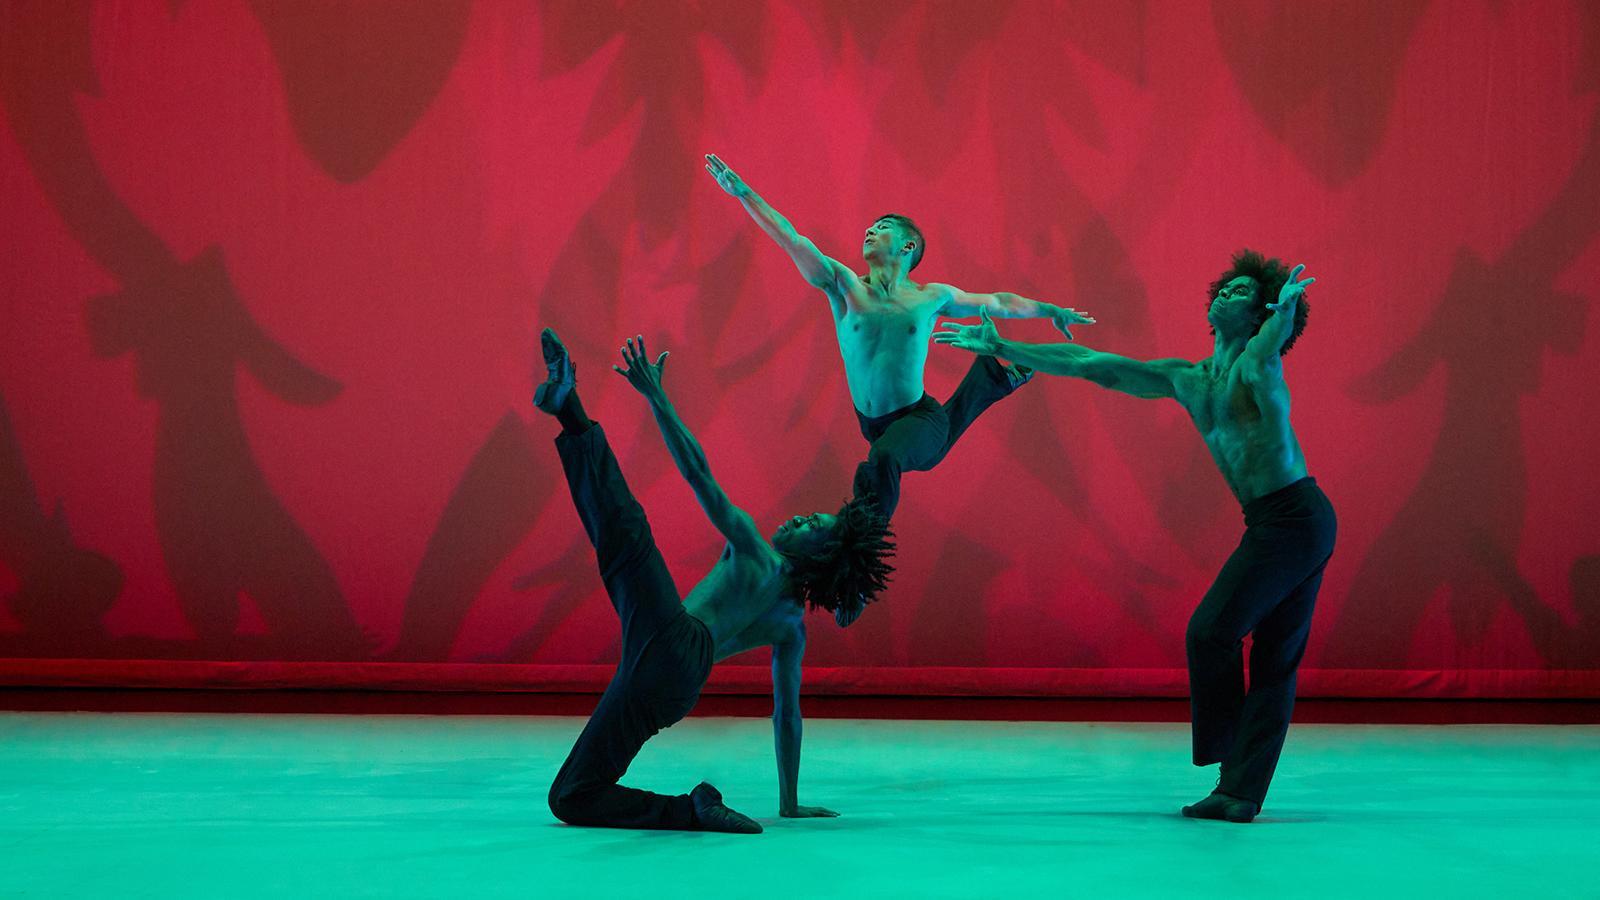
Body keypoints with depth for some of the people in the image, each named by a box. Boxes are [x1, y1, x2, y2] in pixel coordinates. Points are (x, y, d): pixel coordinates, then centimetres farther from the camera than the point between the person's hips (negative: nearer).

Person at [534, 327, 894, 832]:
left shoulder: (754, 553, 15)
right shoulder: (792, 626, 33)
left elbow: (700, 475, 4)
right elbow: (787, 714, 33)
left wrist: (655, 396, 2)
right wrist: (790, 805, 39)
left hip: (674, 640, -6)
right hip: (677, 690, 6)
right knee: (571, 799, 6)